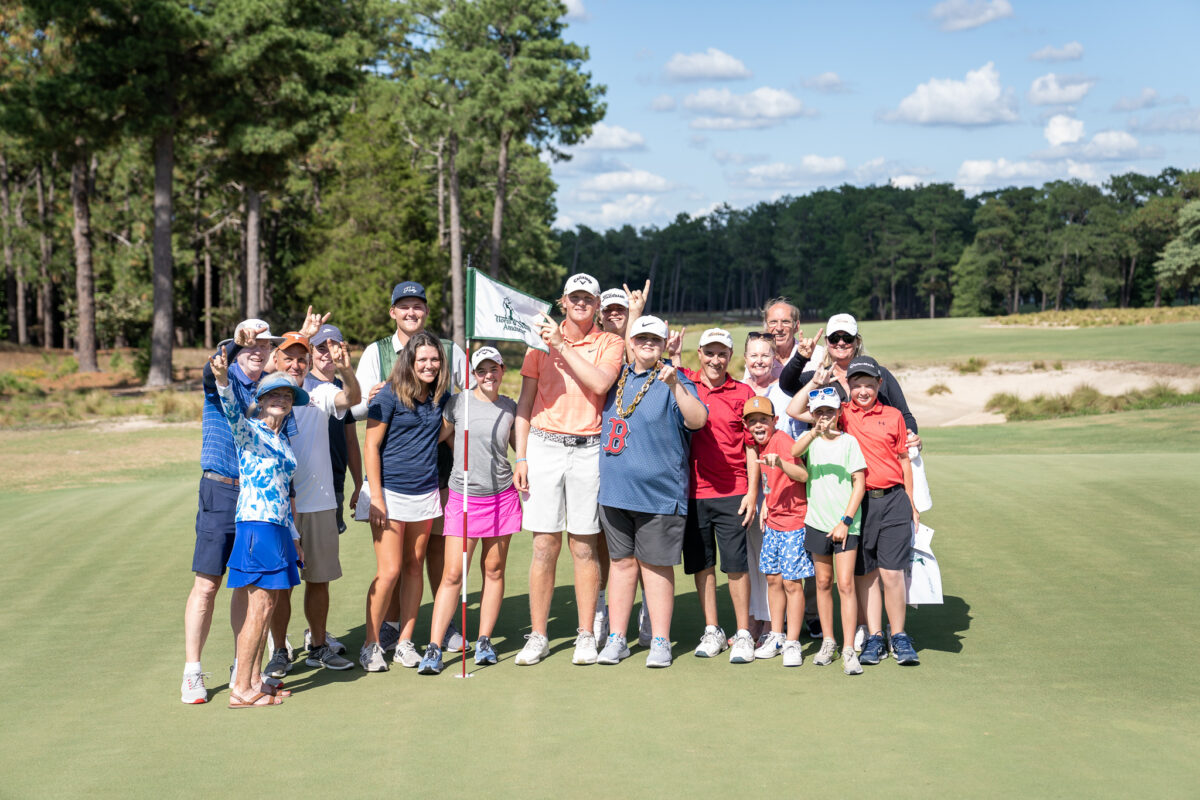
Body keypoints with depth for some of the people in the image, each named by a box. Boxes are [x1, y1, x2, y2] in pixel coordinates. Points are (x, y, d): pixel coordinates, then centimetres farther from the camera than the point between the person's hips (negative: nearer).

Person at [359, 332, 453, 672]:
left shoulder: (442, 397, 6)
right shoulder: (389, 395, -9)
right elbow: (371, 446, -9)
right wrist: (376, 497, -13)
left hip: (425, 493, 5)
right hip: (391, 492, -5)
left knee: (414, 568, 9)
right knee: (389, 571, -6)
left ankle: (405, 642, 18)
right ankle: (371, 644, 7)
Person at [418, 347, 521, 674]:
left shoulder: (510, 407, 5)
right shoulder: (458, 402, -2)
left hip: (502, 496, 2)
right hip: (463, 497, -2)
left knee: (494, 571, 7)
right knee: (452, 574, -6)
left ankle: (484, 641, 18)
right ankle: (433, 648, -4)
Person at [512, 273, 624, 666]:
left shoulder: (610, 343, 6)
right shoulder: (541, 340, 11)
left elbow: (600, 383, -14)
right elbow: (525, 401, 10)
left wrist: (563, 346, -13)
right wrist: (521, 457, 3)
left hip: (588, 451, -1)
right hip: (544, 446, 1)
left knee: (584, 547, 1)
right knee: (545, 546, -1)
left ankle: (586, 636, 10)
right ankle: (537, 637, 6)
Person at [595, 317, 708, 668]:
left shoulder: (673, 381, -4)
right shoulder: (617, 378, 13)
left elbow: (698, 420, -19)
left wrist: (675, 385, -32)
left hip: (659, 493, -5)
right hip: (615, 490, 5)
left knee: (656, 565, 2)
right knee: (622, 562, 10)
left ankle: (660, 642, 9)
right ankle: (616, 639, 16)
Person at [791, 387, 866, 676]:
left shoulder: (849, 441, -2)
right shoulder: (809, 438, 4)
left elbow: (860, 483, -3)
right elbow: (793, 453, -20)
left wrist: (845, 521, -9)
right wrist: (815, 432, -38)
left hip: (846, 524, -3)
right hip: (817, 521, 3)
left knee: (846, 583, -8)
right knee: (823, 582, 11)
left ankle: (849, 649, -8)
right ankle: (828, 641, 23)